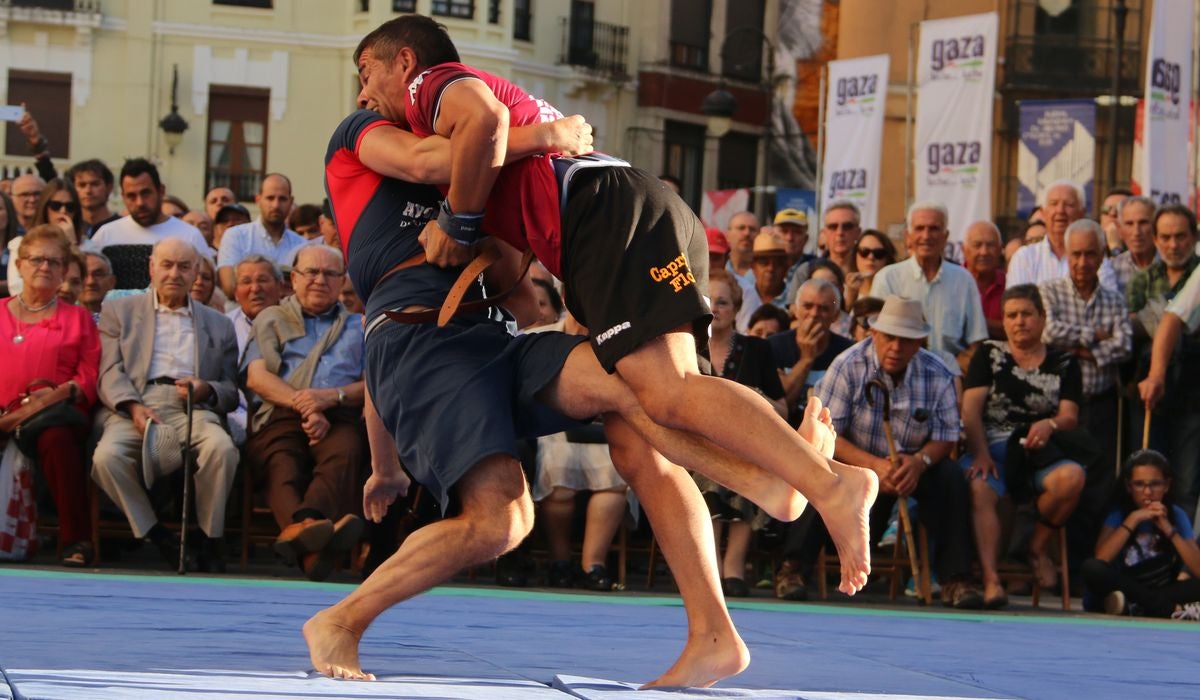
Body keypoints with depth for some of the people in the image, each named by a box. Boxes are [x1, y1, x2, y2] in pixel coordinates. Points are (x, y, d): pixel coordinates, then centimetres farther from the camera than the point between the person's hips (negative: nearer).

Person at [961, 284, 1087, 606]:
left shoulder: (1063, 364, 15)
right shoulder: (989, 354, 14)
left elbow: (1070, 417, 5)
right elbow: (970, 410, 4)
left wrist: (1051, 425, -21)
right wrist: (980, 455, -12)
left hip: (1041, 454, 1)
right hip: (993, 449, -1)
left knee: (1071, 477, -33)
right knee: (979, 490, -36)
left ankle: (1039, 547, -8)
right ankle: (990, 579, -44)